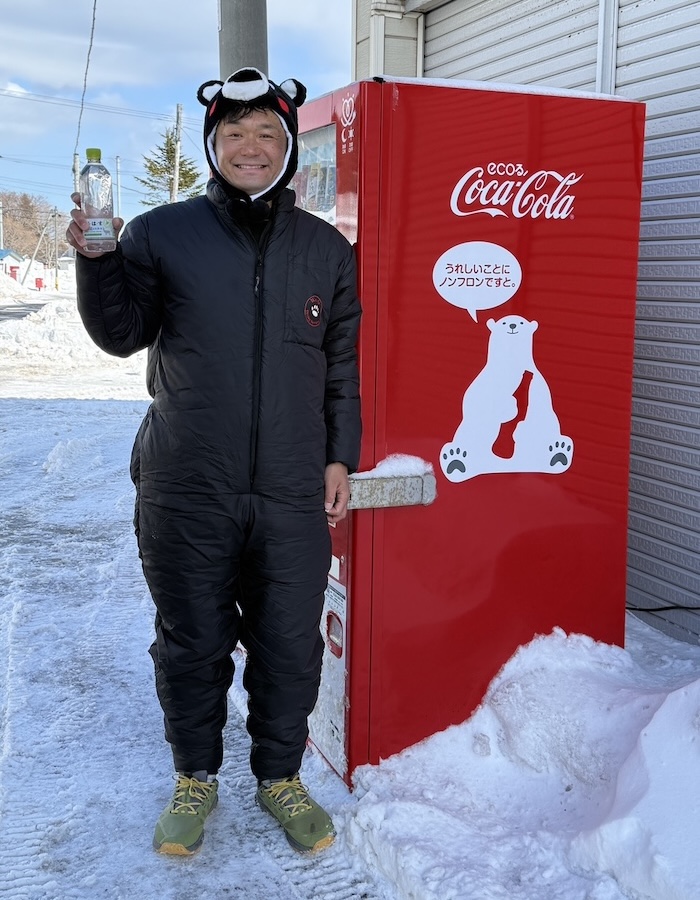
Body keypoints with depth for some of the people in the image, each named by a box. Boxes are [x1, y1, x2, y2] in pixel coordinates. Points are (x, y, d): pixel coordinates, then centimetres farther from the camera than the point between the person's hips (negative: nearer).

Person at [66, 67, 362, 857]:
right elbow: (122, 334, 3)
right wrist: (95, 260, -13)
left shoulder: (327, 249, 7)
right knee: (191, 642, 11)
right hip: (186, 493, -1)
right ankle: (195, 778, 32)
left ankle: (280, 777, 32)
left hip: (293, 494, 2)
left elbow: (345, 365, 11)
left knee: (290, 645, 9)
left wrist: (339, 457, 7)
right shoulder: (162, 234, 1)